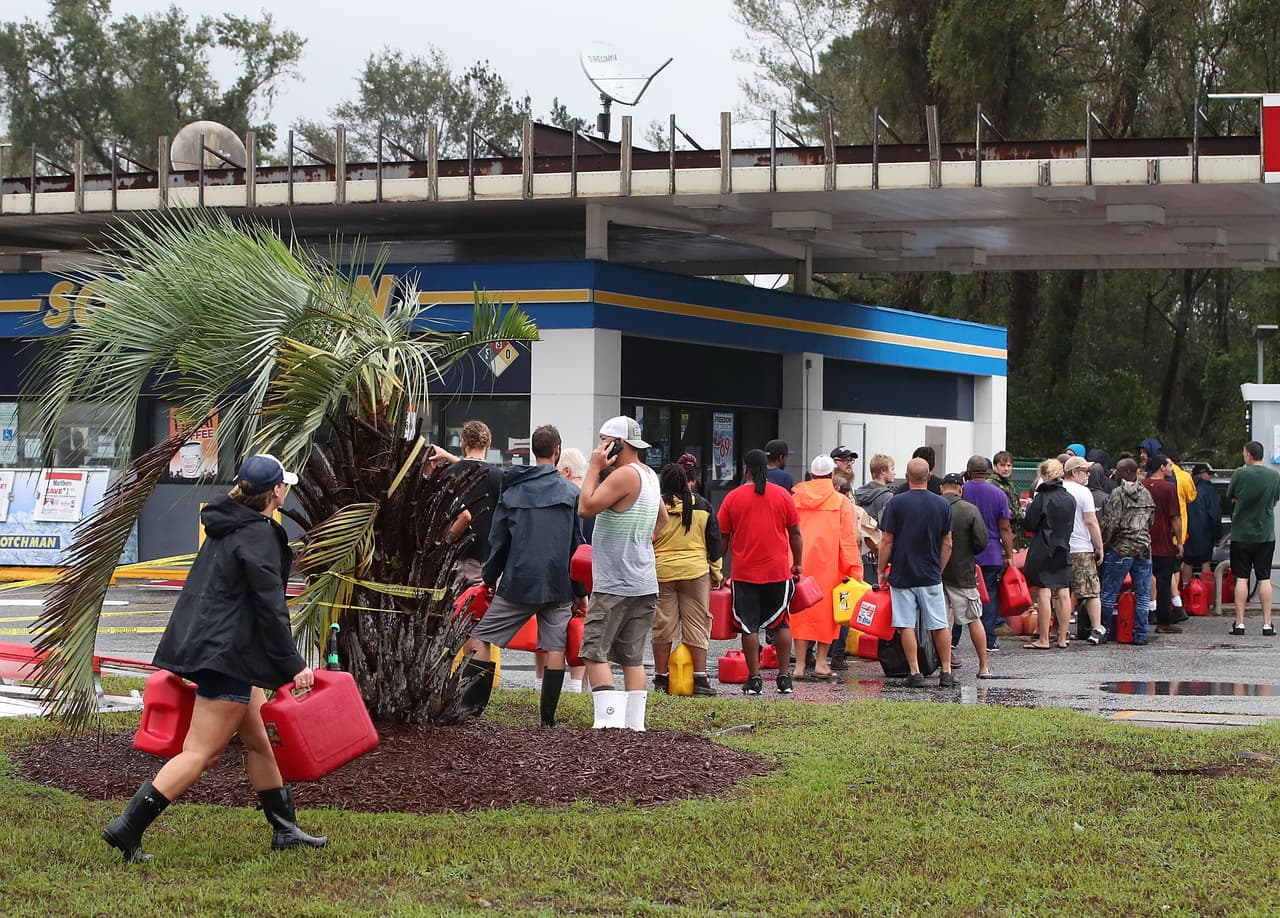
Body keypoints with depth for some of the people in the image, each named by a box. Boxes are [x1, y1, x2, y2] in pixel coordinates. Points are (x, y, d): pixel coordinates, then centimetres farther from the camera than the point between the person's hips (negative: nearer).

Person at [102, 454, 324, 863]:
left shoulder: (226, 527, 14)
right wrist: (293, 665, -13)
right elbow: (270, 607, -17)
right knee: (201, 753, -9)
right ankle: (127, 829, -12)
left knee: (259, 742, 17)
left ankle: (285, 829, 25)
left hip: (206, 643, 11)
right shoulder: (259, 535, -15)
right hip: (227, 655, -11)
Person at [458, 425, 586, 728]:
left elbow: (498, 541, 10)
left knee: (480, 640, 5)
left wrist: (490, 579, 21)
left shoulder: (512, 490, 6)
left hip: (518, 583, 0)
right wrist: (580, 592, 10)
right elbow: (577, 545, 5)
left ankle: (472, 705, -4)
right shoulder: (571, 492, 3)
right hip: (559, 586, 0)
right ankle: (548, 718, 0)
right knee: (555, 647, 3)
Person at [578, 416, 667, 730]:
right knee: (633, 658, 10)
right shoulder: (649, 475, 15)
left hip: (615, 586, -9)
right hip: (645, 585, 9)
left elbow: (586, 508, -17)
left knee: (594, 652, -7)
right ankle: (634, 724, 8)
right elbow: (662, 517, 31)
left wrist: (594, 468, -11)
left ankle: (609, 719, -18)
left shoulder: (624, 475, -15)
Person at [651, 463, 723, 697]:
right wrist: (716, 572, 16)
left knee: (662, 625, 6)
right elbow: (714, 540, 8)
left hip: (661, 572, -1)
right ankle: (700, 678, -1)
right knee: (697, 624, 4)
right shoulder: (702, 506, 3)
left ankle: (661, 678, 9)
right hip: (696, 572, 1)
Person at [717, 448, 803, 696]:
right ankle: (784, 678, 10)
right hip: (778, 572, 1)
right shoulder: (782, 495, 1)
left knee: (749, 627, 2)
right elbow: (795, 533, 4)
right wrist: (797, 563, 15)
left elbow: (722, 537, 3)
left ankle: (754, 679, 0)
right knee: (780, 624, 12)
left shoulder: (733, 497, -1)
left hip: (744, 573, -1)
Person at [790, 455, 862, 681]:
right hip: (828, 565, -2)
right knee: (825, 611, 7)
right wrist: (853, 571, -1)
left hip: (799, 565, 2)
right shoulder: (842, 503, -1)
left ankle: (800, 665, 4)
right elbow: (848, 539, -3)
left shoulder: (795, 500, 7)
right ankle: (821, 664, 6)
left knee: (800, 612, 6)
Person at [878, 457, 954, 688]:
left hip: (902, 574, -2)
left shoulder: (897, 503, -6)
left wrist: (882, 571, 5)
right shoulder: (942, 504, 1)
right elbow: (947, 544, 6)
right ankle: (946, 672, 11)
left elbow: (887, 541, -5)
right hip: (931, 575, 2)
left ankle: (915, 673, 0)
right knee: (940, 625, 9)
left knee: (907, 625, 2)